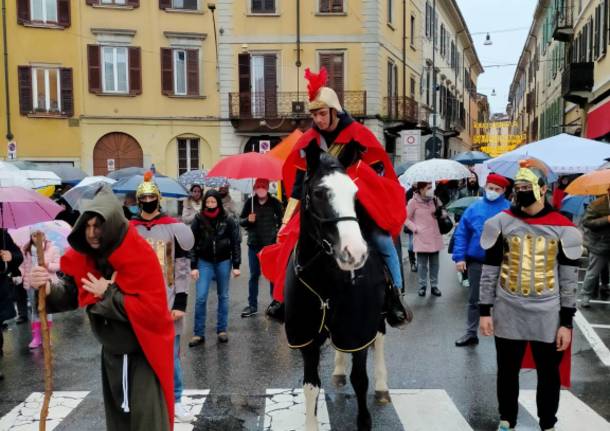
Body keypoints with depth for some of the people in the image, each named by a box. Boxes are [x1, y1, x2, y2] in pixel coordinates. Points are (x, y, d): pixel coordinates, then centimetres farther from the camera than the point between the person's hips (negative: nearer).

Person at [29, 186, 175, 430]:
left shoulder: (141, 255, -25)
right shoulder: (82, 255, -4)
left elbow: (154, 309, -29)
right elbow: (71, 294, -1)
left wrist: (109, 293, -25)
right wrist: (48, 289, -22)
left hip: (144, 353, -6)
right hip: (112, 352, 7)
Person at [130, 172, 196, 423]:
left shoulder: (173, 227, -1)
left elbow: (182, 267, -2)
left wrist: (180, 302, -8)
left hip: (167, 302, -1)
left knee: (171, 355, 6)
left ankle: (175, 401, 19)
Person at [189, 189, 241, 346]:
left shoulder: (228, 220, -6)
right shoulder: (198, 220, -4)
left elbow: (235, 243, -3)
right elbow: (193, 244, -2)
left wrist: (236, 265, -7)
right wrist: (193, 266, -7)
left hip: (223, 261, 0)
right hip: (204, 262, 0)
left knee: (223, 296, 9)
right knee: (201, 297, -4)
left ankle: (222, 330, 21)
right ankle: (198, 333, 5)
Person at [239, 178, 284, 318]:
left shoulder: (275, 203, -3)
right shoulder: (250, 202, 2)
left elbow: (282, 220, 2)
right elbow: (241, 221, 6)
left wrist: (279, 233, -10)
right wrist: (248, 220, -14)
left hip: (271, 244, -2)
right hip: (254, 244, 2)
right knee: (254, 275, 9)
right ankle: (252, 305, 17)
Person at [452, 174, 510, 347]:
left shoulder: (509, 210, -5)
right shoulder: (474, 208, 1)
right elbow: (461, 233, 1)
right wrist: (459, 257, -6)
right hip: (476, 261, 2)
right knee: (474, 300, 13)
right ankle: (471, 333, 25)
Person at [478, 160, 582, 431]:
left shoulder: (563, 228, -4)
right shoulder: (501, 222, -1)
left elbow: (569, 279, -1)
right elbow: (489, 271, 2)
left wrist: (566, 322, -2)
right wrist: (485, 311, -1)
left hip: (548, 317, -1)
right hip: (507, 314, 1)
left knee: (549, 374, 13)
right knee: (507, 372, 13)